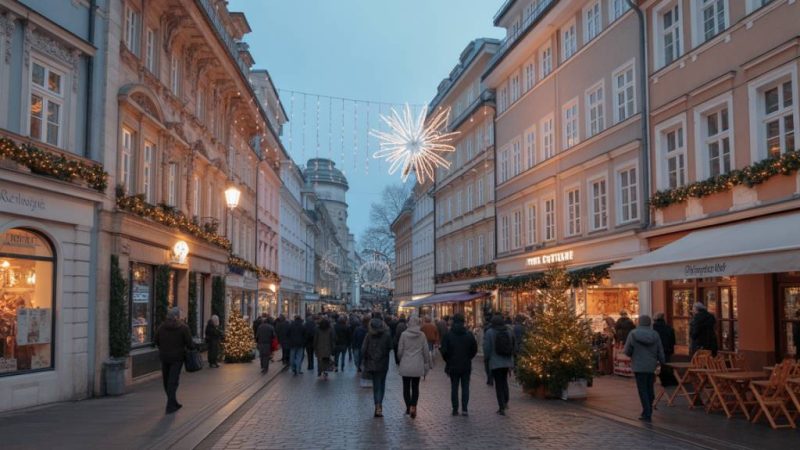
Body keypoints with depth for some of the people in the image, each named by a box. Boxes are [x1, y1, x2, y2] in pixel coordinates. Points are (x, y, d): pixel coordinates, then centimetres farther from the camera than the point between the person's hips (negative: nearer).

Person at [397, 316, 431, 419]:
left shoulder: (404, 334, -8)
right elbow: (426, 352, 0)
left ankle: (408, 407, 17)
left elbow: (400, 351, -3)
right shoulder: (422, 335, -3)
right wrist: (427, 365, 11)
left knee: (406, 387, 12)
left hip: (405, 365, -1)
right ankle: (413, 406, -6)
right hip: (418, 366, 1)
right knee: (415, 387, 10)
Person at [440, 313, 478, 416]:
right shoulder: (469, 335, -2)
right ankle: (464, 409, 0)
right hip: (466, 366, 1)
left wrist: (448, 361, 6)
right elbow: (474, 349, 1)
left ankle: (455, 409, 8)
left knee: (454, 387, 7)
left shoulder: (448, 335, -8)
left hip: (453, 366, -1)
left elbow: (444, 350, -9)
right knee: (465, 387, 7)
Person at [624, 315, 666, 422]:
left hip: (639, 366, -4)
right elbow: (660, 352, 4)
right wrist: (662, 362, 19)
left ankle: (647, 414, -3)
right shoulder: (655, 335, 1)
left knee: (642, 390, 0)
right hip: (651, 366, 4)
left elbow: (627, 351, -6)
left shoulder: (633, 334, -8)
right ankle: (648, 412, 21)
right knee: (650, 389, 14)